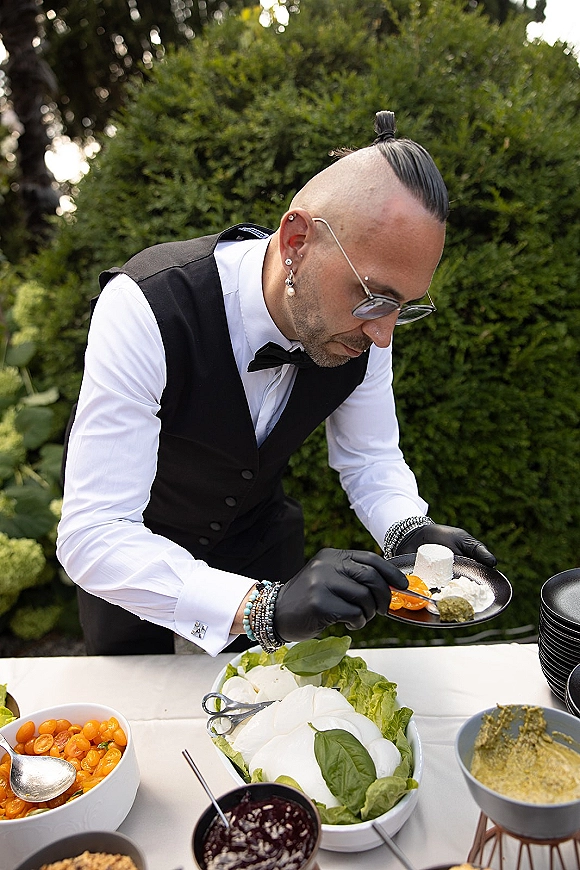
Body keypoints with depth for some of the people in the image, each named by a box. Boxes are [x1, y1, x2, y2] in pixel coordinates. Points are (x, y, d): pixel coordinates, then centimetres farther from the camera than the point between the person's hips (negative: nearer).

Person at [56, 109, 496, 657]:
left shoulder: (361, 317, -22)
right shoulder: (145, 309, -39)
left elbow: (370, 460, -9)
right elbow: (91, 535, -39)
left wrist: (410, 531, -30)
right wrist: (264, 605, -51)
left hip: (260, 539, 3)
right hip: (134, 551, -3)